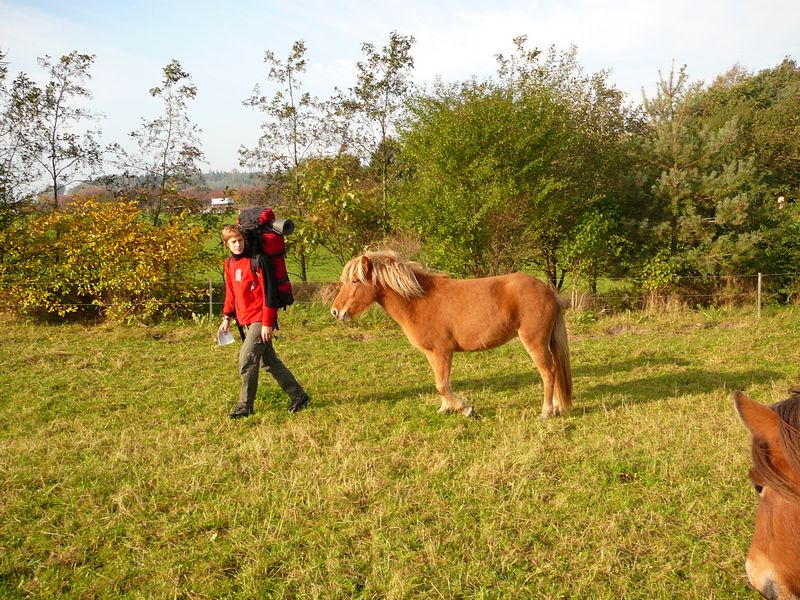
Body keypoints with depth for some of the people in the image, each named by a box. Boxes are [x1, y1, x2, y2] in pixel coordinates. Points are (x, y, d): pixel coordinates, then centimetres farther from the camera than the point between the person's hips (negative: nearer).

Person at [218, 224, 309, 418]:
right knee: (269, 362, 12)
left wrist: (267, 323, -18)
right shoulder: (229, 264, 10)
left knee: (246, 360, -11)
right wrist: (227, 317, 15)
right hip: (246, 320, 9)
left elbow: (268, 293, -16)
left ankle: (245, 406, 3)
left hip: (260, 320, -8)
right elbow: (230, 292, 20)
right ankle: (298, 395, 22)